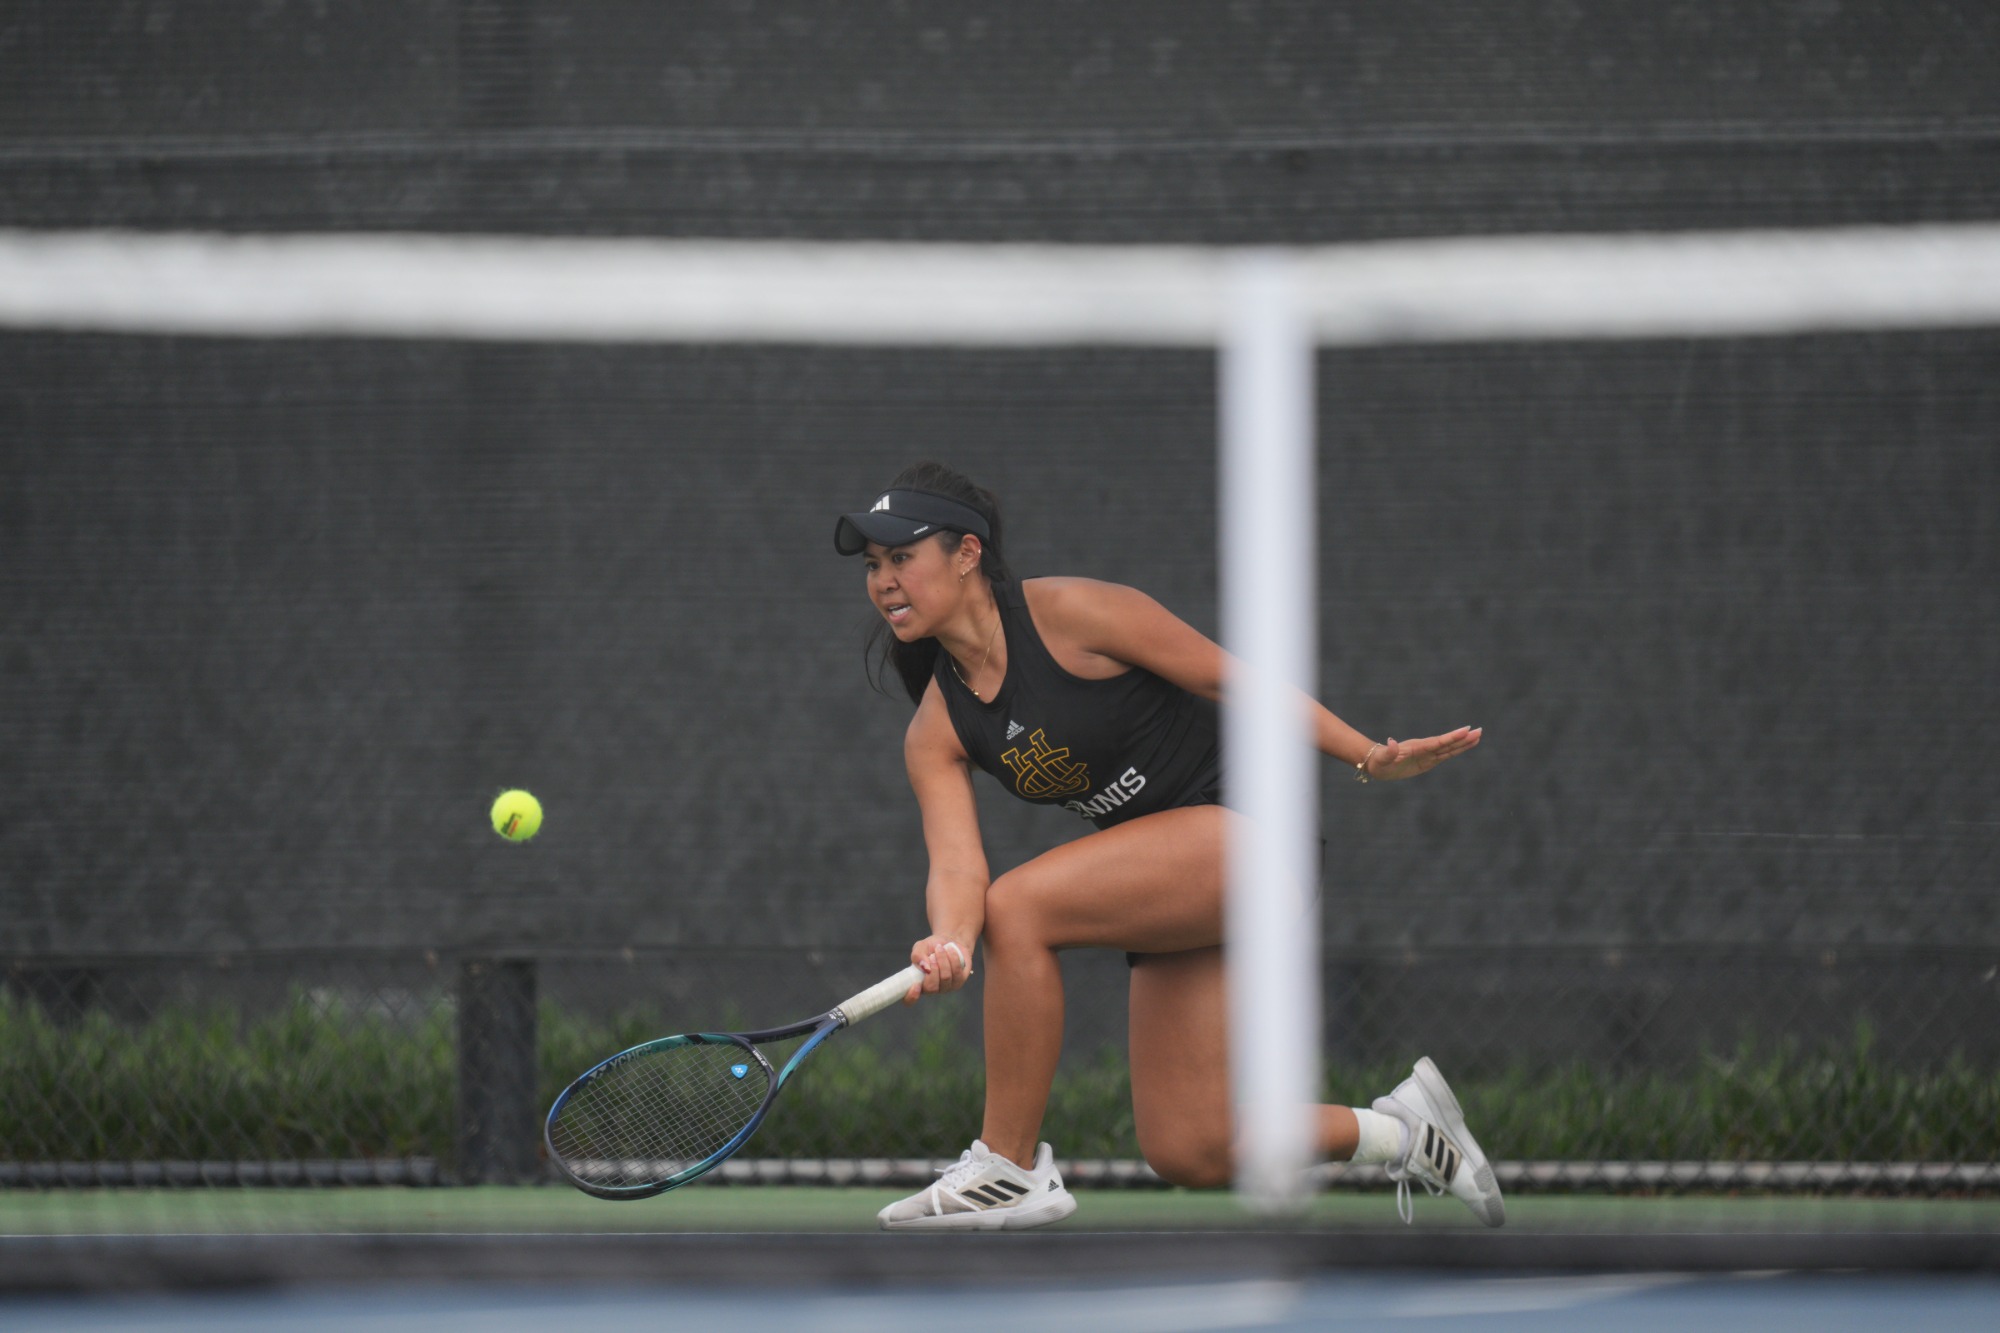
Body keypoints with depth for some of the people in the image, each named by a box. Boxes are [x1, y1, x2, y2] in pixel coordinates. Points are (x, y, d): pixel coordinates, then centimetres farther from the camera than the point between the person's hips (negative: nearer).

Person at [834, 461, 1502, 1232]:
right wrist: (947, 944, -32)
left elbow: (1229, 679, -9)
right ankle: (1401, 1129, 25)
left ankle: (1011, 1166, -15)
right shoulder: (935, 733, 3)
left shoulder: (1070, 613, -14)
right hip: (1171, 886, 8)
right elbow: (956, 866, -9)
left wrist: (1370, 758, -12)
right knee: (1187, 1153, 3)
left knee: (1018, 907, -26)